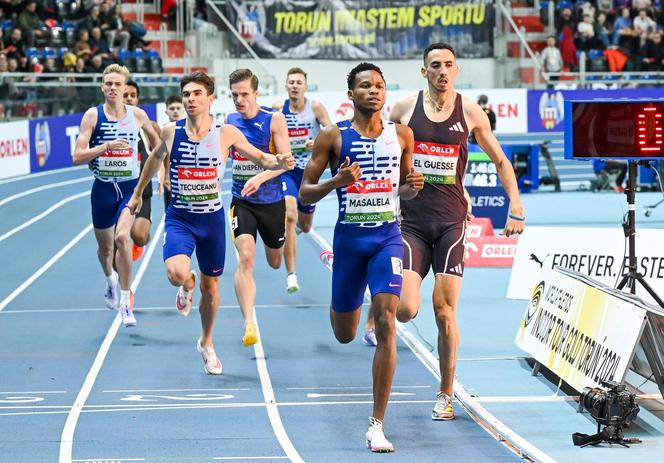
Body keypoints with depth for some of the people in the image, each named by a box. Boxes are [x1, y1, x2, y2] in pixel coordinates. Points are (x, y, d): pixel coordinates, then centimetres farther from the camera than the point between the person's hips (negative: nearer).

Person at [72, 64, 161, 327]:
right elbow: (77, 157, -11)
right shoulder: (93, 116, -5)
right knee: (105, 247, 16)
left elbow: (154, 138, 20)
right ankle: (111, 279, 51)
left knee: (121, 237, -24)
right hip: (103, 189, 1)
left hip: (131, 187, -1)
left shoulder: (137, 115, -1)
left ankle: (125, 300, -14)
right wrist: (106, 146, -23)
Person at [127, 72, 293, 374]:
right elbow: (155, 157, 15)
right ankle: (187, 285, 13)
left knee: (210, 286, 13)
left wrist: (278, 162, -22)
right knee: (176, 273, -27)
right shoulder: (171, 132, -5)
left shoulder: (226, 134, -8)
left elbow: (260, 158, 1)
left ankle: (206, 343, 38)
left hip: (212, 218, 1)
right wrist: (138, 192, 23)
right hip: (179, 218, -1)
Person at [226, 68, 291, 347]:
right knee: (246, 257, -21)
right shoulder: (229, 121, 0)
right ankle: (249, 323, -28)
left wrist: (260, 177, -32)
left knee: (274, 262, 19)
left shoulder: (274, 120, -10)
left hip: (271, 201, 0)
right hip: (241, 201, 1)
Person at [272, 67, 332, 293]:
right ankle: (291, 275, -23)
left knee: (305, 226, 17)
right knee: (289, 217, -24)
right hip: (286, 169, -2)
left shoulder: (316, 107, -8)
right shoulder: (277, 109, -6)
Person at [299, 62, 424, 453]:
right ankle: (344, 305, 56)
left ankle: (377, 425, -12)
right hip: (349, 238, 0)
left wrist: (413, 186, -6)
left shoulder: (401, 135, 5)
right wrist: (336, 181, -20)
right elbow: (304, 193, -1)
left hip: (388, 237, 0)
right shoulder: (332, 137, -2)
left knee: (386, 324, -16)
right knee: (344, 335, 13)